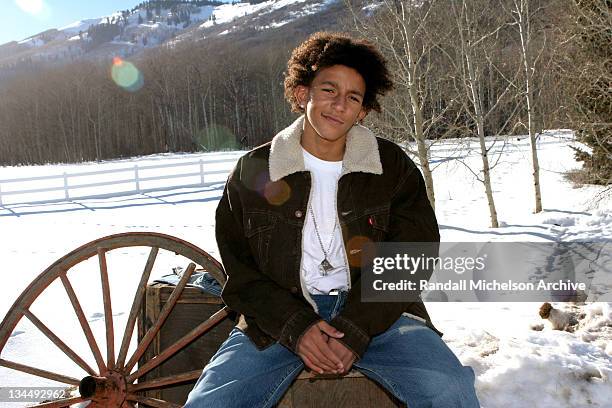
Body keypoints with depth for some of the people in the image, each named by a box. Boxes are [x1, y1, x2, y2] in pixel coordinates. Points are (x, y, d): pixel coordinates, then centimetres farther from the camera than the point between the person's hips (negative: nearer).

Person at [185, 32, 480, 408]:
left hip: (375, 312, 0)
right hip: (281, 315, 1)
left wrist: (355, 329, -15)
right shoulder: (253, 171, 4)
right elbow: (240, 271, 3)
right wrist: (296, 327, -13)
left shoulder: (393, 166, 4)